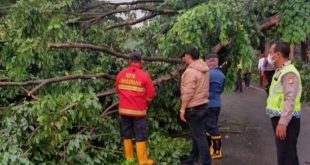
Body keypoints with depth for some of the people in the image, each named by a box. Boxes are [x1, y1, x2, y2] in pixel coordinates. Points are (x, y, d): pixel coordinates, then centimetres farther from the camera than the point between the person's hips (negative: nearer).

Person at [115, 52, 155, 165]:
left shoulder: (121, 74, -2)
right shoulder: (144, 75, -13)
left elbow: (117, 90, 9)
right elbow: (150, 95, -9)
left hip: (124, 109, 4)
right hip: (138, 110, -3)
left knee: (126, 134, 14)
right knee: (140, 136, 5)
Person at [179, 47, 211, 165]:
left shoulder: (190, 71, -20)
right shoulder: (204, 69, 9)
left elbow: (187, 93, -22)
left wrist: (182, 109, -16)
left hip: (194, 108, -9)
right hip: (203, 105, 9)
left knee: (199, 136, -3)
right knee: (197, 133, 18)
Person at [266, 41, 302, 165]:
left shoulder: (289, 72, -17)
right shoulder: (280, 71, 15)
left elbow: (290, 100, -25)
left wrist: (282, 123, -28)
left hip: (286, 120, -10)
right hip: (280, 118, 10)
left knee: (287, 155, -5)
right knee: (283, 153, 18)